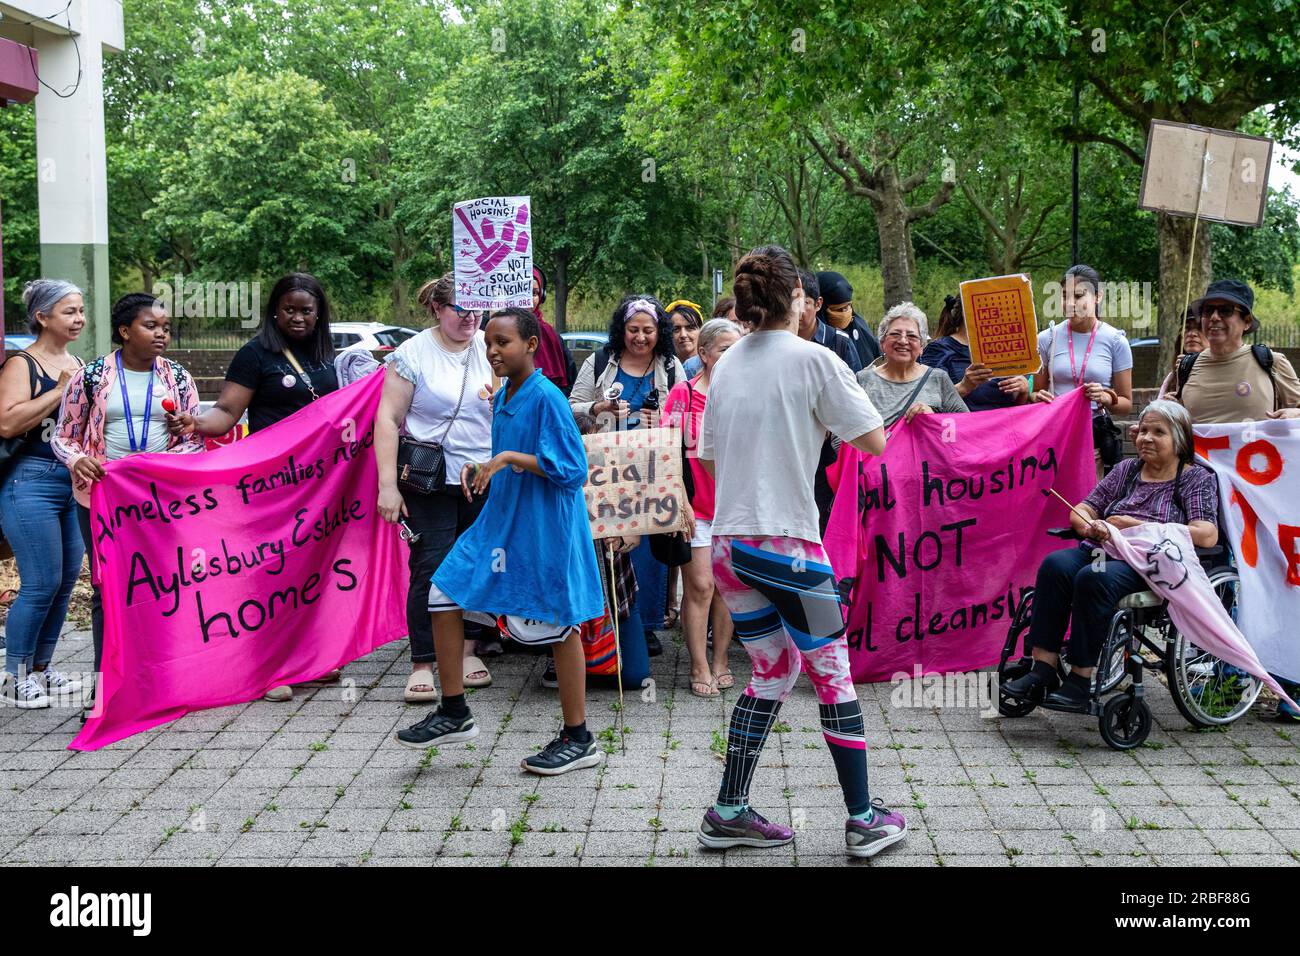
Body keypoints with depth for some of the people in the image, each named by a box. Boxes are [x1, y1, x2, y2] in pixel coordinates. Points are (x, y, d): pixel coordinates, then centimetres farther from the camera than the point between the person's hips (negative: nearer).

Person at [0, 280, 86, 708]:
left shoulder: (77, 364, 14)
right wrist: (60, 390, -19)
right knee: (41, 584, -7)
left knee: (66, 581, 9)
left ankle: (41, 668, 21)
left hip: (75, 480, 8)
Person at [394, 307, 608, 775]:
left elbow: (572, 468, -22)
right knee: (443, 594, 6)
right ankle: (454, 713, 18)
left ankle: (578, 739, 16)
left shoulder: (546, 398, -17)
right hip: (501, 522, 9)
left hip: (545, 530, -9)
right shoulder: (501, 397, 9)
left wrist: (509, 457, -24)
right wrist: (482, 470, 3)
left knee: (558, 626, 1)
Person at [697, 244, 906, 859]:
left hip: (726, 542, 6)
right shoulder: (813, 358, -7)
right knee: (833, 672, 6)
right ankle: (863, 820, 13)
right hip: (787, 541, -6)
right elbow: (874, 442, -6)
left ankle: (729, 813, 18)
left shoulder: (726, 364, 10)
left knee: (775, 669, 18)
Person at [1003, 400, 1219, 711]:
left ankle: (1080, 682, -29)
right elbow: (1079, 512, 20)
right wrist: (1092, 526, -7)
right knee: (1055, 565, -27)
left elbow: (1207, 536, -9)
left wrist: (1138, 527, -9)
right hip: (1103, 551, 5)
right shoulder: (1127, 469, 22)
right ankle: (1042, 671, -30)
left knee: (1094, 578, -35)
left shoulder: (1197, 478, 7)